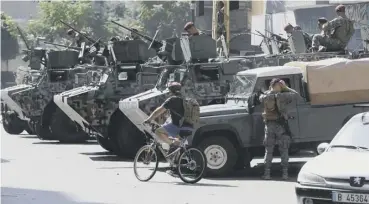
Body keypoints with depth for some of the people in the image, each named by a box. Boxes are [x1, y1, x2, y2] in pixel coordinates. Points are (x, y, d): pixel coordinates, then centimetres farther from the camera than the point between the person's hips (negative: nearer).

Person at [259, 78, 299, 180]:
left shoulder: (265, 97, -1)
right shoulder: (281, 96, -9)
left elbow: (260, 97, 23)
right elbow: (295, 94, -1)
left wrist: (269, 90, 22)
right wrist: (285, 88, 7)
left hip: (269, 125, 3)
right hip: (281, 125, -3)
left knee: (268, 150, 10)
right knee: (284, 150, 6)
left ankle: (267, 173, 6)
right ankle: (285, 173, 4)